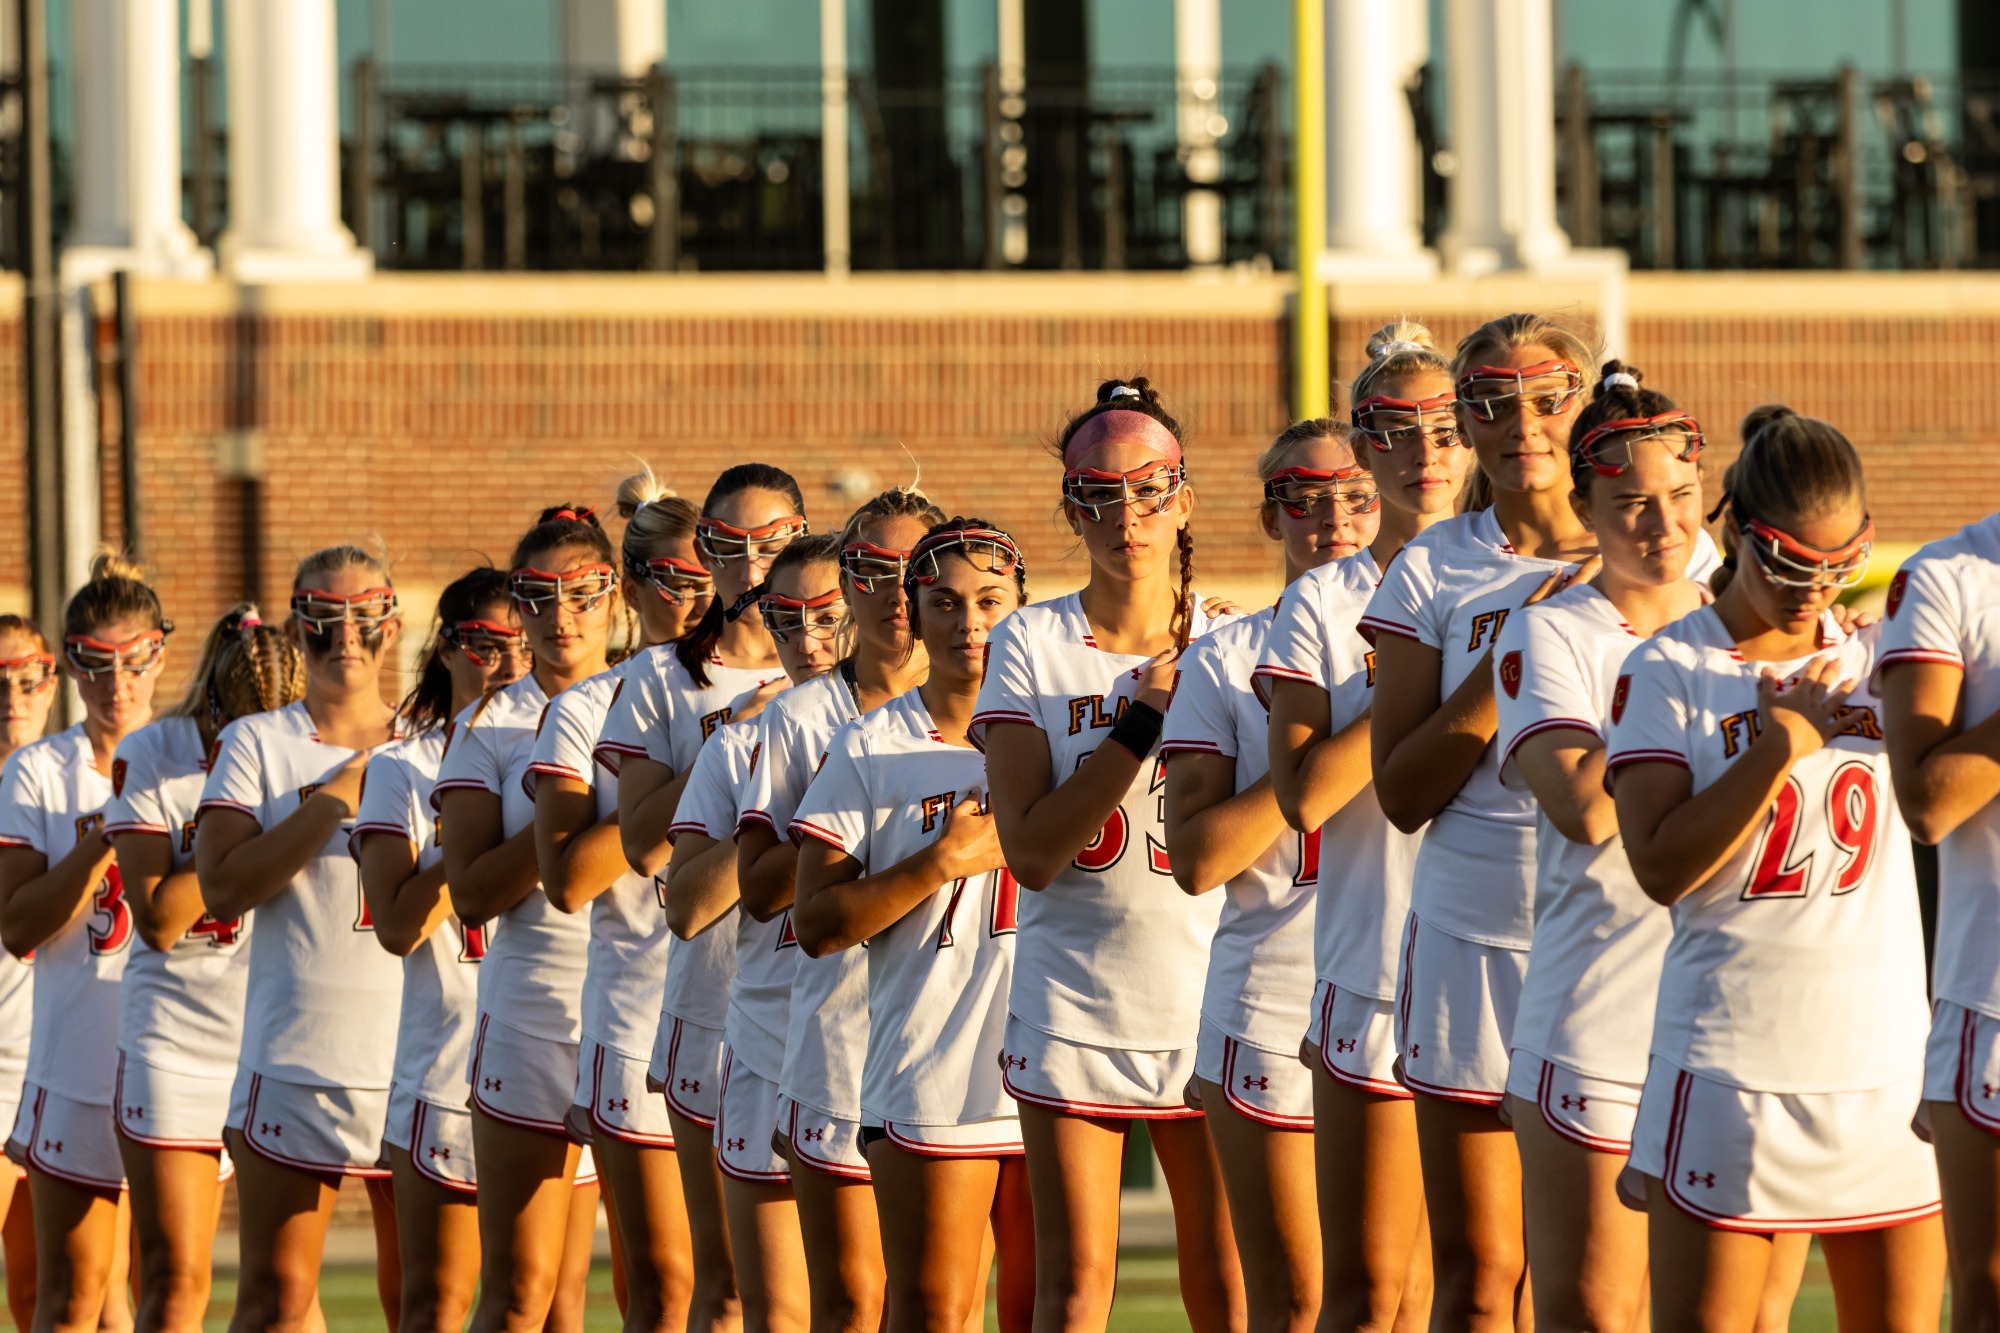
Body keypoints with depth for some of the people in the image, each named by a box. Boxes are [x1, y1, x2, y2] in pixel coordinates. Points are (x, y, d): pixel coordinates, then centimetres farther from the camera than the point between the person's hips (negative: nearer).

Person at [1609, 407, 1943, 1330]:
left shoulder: (1877, 663, 11)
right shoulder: (1667, 672, -2)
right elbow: (1661, 866, -12)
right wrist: (1783, 744, -13)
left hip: (1891, 1068, 4)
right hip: (1732, 1071, -4)